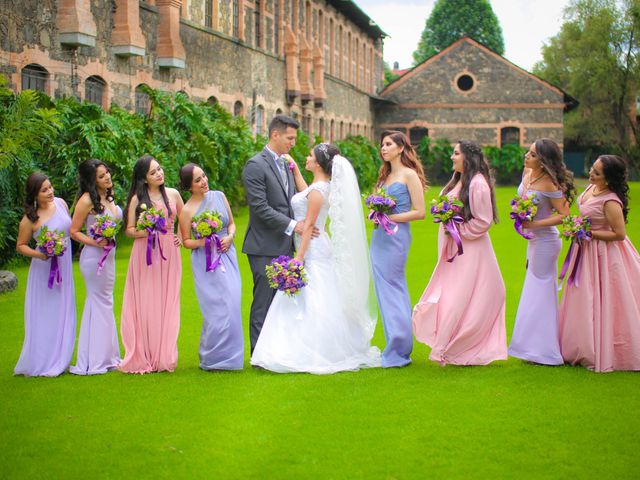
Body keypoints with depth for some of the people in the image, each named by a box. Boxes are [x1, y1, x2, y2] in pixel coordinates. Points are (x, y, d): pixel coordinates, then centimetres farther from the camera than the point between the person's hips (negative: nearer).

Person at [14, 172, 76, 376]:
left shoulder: (60, 203, -1)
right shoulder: (30, 218, -15)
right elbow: (20, 246, -7)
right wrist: (38, 254, -22)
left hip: (64, 266, 5)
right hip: (44, 269, -5)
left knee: (63, 313, 11)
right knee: (44, 316, -1)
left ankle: (59, 361, 22)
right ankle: (41, 364, 9)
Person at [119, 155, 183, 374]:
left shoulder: (172, 194, 8)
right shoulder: (137, 199, 1)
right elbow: (129, 230, 1)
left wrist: (181, 236, 5)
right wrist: (146, 231, -16)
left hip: (169, 252, 2)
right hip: (145, 254, -2)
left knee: (167, 303, 2)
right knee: (145, 304, -3)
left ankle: (164, 357, 8)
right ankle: (144, 358, 3)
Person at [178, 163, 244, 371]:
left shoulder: (219, 196, 6)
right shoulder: (187, 210, -5)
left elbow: (231, 223, 15)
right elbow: (186, 241, 2)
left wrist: (230, 236, -5)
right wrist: (201, 242, -17)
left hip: (227, 257, 4)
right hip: (205, 262, -4)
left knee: (232, 305, 0)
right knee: (217, 309, -8)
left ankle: (229, 356, 12)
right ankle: (212, 359, 6)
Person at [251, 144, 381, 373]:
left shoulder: (317, 191, -17)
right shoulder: (322, 186, 11)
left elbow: (309, 226, -19)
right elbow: (305, 192, 34)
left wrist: (299, 257, -19)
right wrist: (295, 170, 29)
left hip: (312, 251, -10)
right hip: (316, 248, 10)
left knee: (310, 302, -7)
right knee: (319, 305, 12)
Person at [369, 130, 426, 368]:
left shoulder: (409, 175, -5)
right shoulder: (385, 175, 18)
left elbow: (419, 212, -9)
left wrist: (391, 217, -15)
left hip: (396, 237, -8)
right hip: (379, 237, 8)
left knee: (392, 290, -6)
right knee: (384, 290, 8)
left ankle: (398, 352, 1)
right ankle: (395, 347, 15)